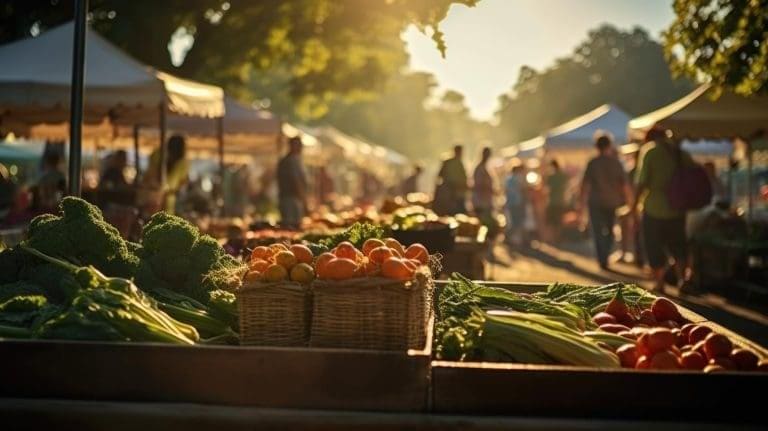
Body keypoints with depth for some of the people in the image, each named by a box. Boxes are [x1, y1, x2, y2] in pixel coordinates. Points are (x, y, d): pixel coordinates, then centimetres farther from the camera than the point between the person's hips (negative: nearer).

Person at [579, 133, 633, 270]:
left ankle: (602, 260, -2)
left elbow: (585, 183, -10)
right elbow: (625, 184, -2)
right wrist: (629, 200, 6)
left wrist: (582, 200, -3)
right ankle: (605, 256, 21)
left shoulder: (592, 163, -7)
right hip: (613, 202, 2)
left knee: (598, 232, 4)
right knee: (610, 231, 19)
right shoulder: (616, 163, -2)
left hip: (596, 202, -2)